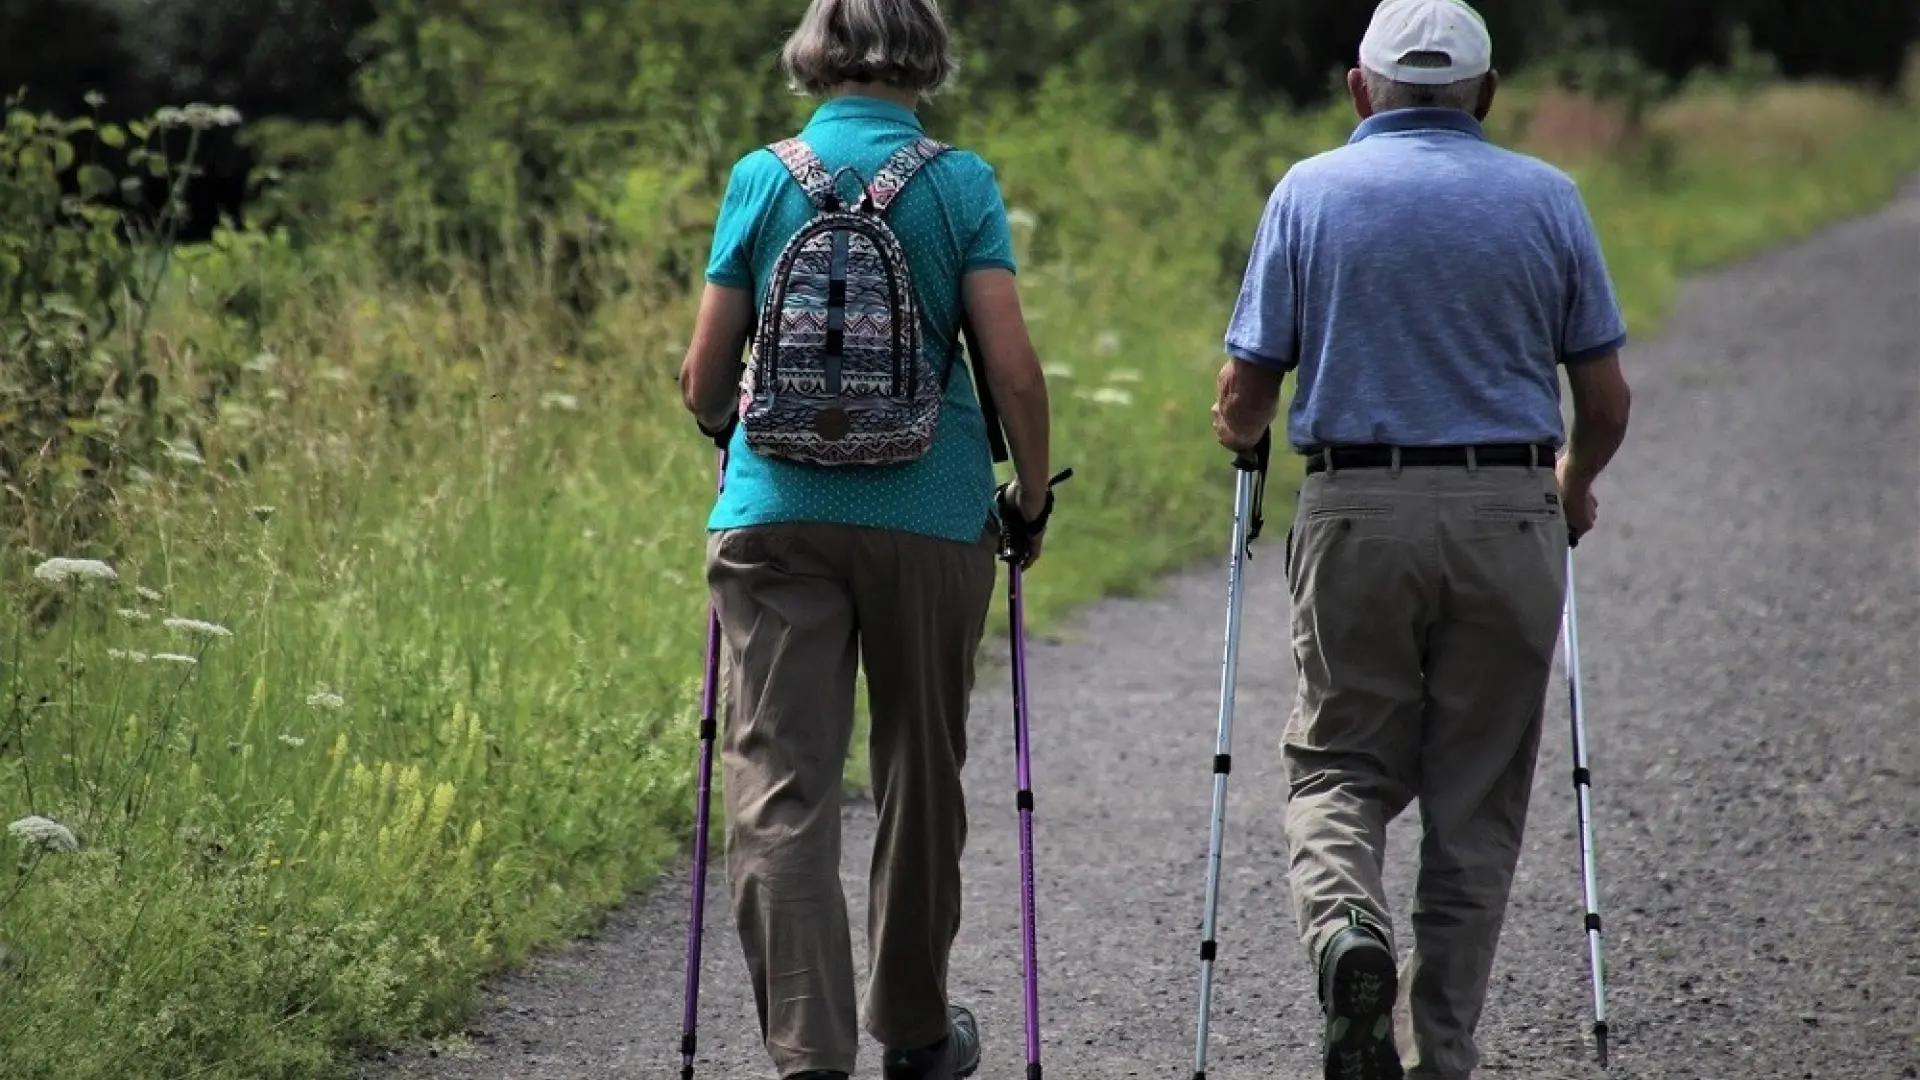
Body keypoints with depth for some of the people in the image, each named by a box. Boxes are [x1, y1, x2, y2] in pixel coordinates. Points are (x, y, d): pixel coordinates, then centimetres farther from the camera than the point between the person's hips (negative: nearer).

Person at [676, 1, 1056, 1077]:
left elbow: (705, 381, 5)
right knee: (921, 778, 16)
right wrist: (1033, 496, 9)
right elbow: (1013, 370, -7)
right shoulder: (961, 184, -1)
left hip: (778, 509, 0)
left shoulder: (762, 179, 3)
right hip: (932, 512, 0)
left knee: (780, 788, -3)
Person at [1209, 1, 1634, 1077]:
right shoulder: (1546, 198, 5)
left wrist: (1243, 432, 24)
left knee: (1341, 765, 12)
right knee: (1477, 805, 10)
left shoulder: (1310, 192, 2)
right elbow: (1606, 402, 6)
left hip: (1356, 514, -1)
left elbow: (1244, 401, 0)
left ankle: (1345, 926, -18)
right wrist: (1574, 486, 27)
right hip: (1511, 517, 1)